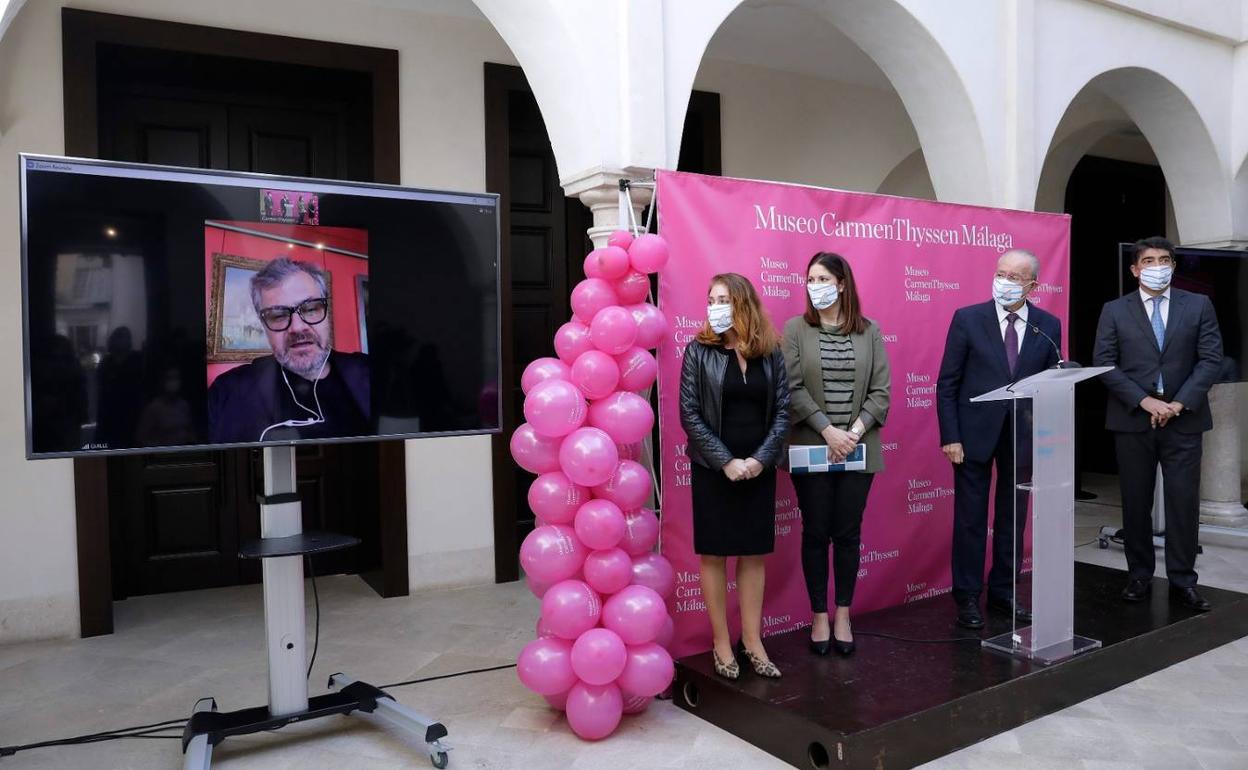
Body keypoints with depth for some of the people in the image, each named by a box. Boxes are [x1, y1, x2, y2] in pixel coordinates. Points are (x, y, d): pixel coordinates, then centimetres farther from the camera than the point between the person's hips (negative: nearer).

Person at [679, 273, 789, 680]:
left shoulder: (770, 352, 2)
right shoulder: (699, 350, -4)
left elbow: (782, 410, 1)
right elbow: (690, 414, -8)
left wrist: (760, 459, -11)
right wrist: (726, 461, -14)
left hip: (759, 469, 2)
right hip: (713, 470, -2)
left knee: (754, 554, 9)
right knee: (714, 554, 5)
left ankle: (752, 641, 22)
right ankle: (722, 643, 18)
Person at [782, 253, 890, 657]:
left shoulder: (869, 332, 5)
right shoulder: (795, 329, 0)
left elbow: (880, 391, 1)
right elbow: (793, 389, -7)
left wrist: (854, 433, -12)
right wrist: (829, 431, -15)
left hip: (858, 450, 1)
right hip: (812, 449, -1)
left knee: (848, 533, 8)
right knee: (816, 533, 6)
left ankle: (843, 615, 21)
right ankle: (819, 616, 18)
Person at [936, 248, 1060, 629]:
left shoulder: (1048, 326, 2)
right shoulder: (968, 319, -5)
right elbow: (947, 384, -5)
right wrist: (950, 437, -10)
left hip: (1023, 436, 3)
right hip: (975, 433, -2)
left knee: (1013, 519, 12)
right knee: (970, 520, 5)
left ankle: (1003, 592, 27)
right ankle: (967, 598, 16)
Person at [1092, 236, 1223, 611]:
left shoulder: (1198, 306, 6)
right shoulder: (1114, 310, 4)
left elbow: (1211, 359, 0)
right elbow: (1104, 363, -3)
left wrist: (1180, 403, -11)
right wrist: (1144, 401, -12)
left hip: (1184, 420, 0)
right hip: (1132, 420, 0)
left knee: (1184, 502, 2)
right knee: (1135, 503, 6)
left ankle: (1183, 580, 13)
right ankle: (1139, 576, 17)